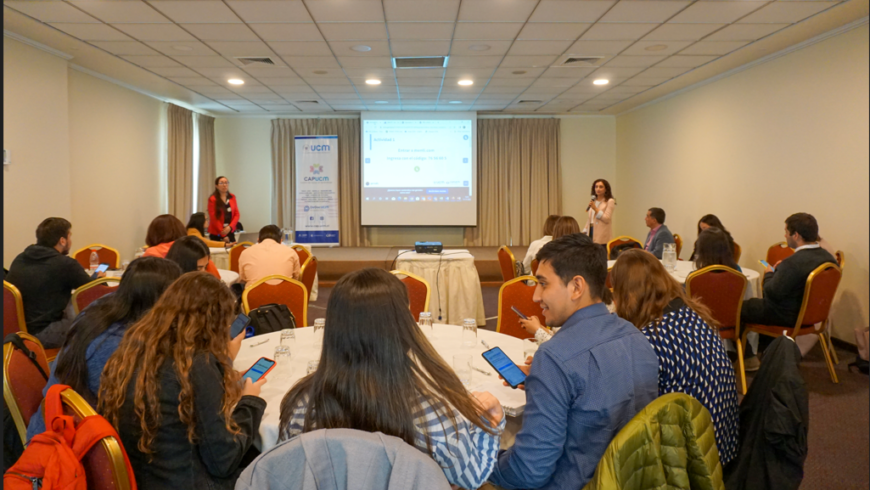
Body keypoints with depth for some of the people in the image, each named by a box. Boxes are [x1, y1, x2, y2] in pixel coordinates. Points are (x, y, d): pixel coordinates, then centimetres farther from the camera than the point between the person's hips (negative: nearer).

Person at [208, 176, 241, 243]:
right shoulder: (212, 199, -7)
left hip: (230, 232, 4)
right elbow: (213, 218, -9)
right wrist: (223, 235, -11)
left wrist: (230, 227, -12)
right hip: (216, 234, -4)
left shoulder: (232, 197, 7)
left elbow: (237, 214, 5)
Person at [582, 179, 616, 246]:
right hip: (591, 232, 5)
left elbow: (607, 219, -10)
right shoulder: (593, 202, 18)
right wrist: (584, 232, 13)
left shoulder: (610, 201, 0)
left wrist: (595, 209, -15)